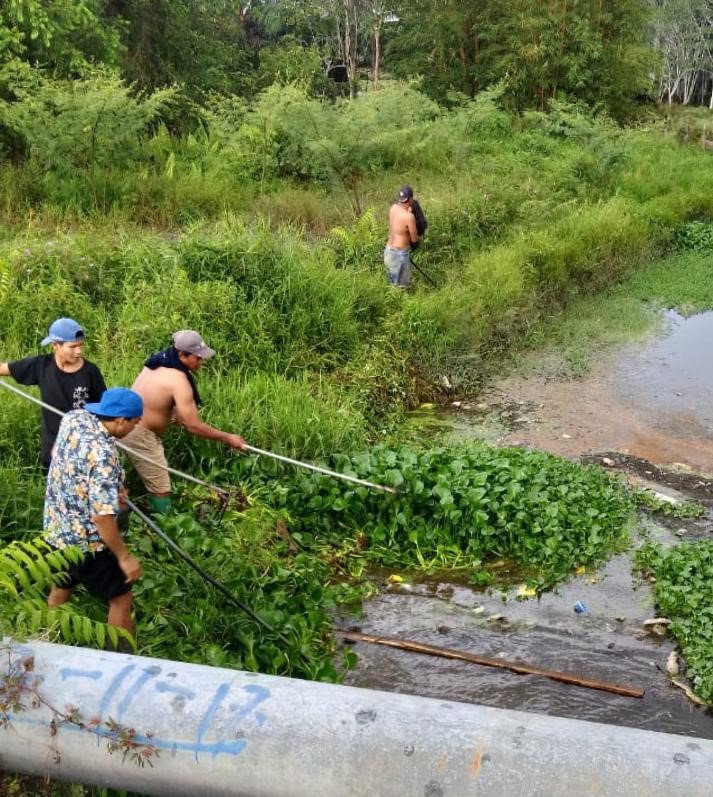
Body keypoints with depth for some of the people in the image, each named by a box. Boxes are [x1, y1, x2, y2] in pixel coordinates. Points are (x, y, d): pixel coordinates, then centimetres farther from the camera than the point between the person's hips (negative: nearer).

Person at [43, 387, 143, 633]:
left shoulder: (73, 418, -6)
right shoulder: (104, 454, -31)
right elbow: (102, 516, -31)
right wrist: (124, 557, -21)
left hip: (55, 530, 9)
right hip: (84, 541, -9)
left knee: (60, 590, 28)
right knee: (121, 598, 8)